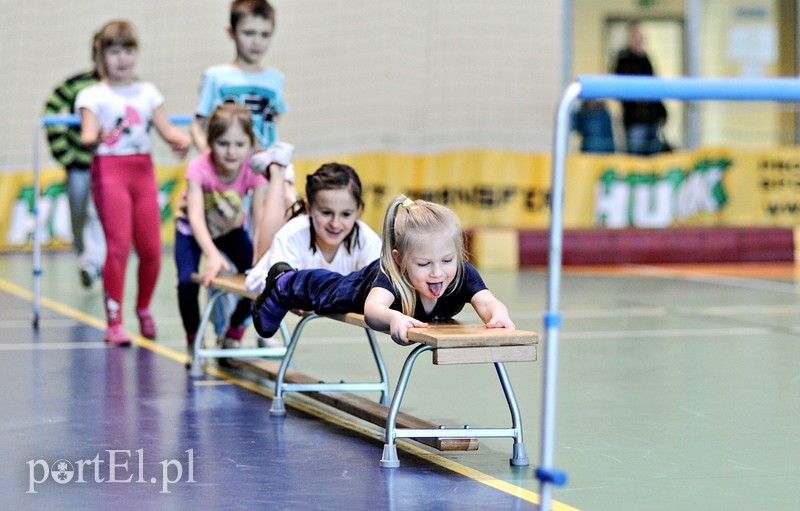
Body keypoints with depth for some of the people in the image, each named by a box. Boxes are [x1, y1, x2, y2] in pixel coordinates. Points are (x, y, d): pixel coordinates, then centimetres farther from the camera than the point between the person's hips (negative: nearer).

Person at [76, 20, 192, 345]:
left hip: (143, 170, 4)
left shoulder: (147, 92, 15)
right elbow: (87, 134, -11)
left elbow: (167, 129, 10)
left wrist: (182, 140, -12)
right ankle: (114, 322, -6)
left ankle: (144, 309, 25)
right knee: (118, 245, -13)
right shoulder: (93, 95, 2)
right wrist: (97, 138, -35)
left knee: (151, 248, 0)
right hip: (109, 169, -4)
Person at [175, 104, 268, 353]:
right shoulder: (199, 167, -35)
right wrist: (212, 255, -57)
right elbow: (196, 216, -43)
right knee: (188, 282, -22)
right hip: (193, 231, -2)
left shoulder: (254, 169, -27)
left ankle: (233, 335, 11)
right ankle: (193, 341, 3)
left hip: (231, 229, 3)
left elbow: (260, 217, -30)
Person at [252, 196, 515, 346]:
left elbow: (486, 301, -61)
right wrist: (394, 317, -91)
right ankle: (284, 283, 57)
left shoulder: (464, 275, -46)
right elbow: (372, 308, -68)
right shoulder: (390, 275, -51)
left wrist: (498, 313, -86)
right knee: (330, 290, 27)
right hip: (371, 286, -4)